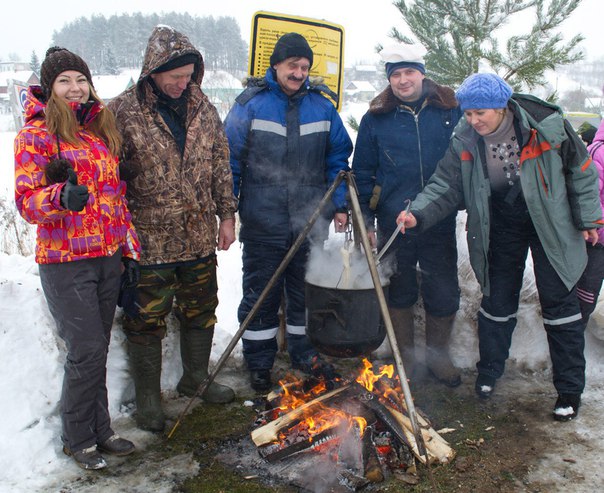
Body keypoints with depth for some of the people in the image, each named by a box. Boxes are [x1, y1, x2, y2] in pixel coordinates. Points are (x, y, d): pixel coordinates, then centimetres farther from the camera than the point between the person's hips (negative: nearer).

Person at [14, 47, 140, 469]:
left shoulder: (102, 129, 12)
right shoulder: (36, 135, -5)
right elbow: (27, 200, -11)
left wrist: (130, 248, 13)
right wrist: (62, 196, -32)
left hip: (108, 258, 6)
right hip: (66, 262, -5)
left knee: (98, 348, 14)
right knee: (87, 350, -4)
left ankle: (100, 429, 29)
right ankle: (78, 438, 17)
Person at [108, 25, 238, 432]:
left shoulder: (203, 108, 5)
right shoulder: (123, 112, -10)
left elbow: (221, 166, 11)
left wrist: (226, 215, 8)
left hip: (200, 238, 5)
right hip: (149, 241, -4)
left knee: (201, 312, 18)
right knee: (147, 321, 7)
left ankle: (196, 380, 39)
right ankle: (148, 398, 26)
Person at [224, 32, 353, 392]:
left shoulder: (322, 107, 6)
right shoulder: (250, 104, -4)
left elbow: (339, 159, 11)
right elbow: (231, 160, -3)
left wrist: (340, 205, 5)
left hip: (310, 222, 3)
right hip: (263, 223, -3)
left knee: (307, 291, 15)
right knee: (261, 294, 7)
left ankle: (305, 352, 34)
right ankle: (259, 363, 23)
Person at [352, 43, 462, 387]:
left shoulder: (451, 111, 1)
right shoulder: (376, 119, 0)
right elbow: (362, 173, 3)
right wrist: (365, 219, -2)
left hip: (441, 224, 0)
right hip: (394, 225, 0)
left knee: (443, 294, 8)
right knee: (399, 293, 13)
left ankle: (438, 357, 31)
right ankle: (404, 357, 32)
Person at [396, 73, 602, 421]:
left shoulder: (546, 125, -20)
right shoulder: (465, 141, -13)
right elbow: (446, 185, -10)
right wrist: (418, 214, -28)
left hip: (550, 223, -2)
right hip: (501, 226, 2)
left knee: (559, 302, 3)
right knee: (497, 299, 11)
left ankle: (570, 389, 17)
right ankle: (489, 374, 32)